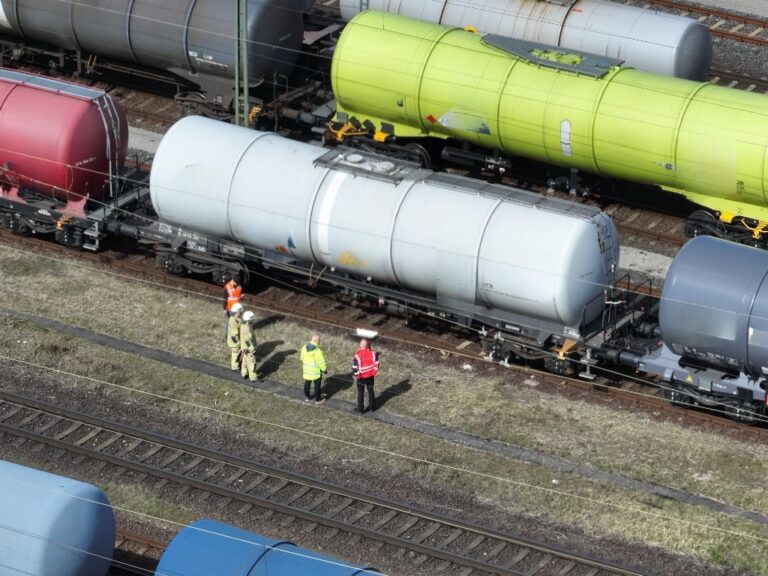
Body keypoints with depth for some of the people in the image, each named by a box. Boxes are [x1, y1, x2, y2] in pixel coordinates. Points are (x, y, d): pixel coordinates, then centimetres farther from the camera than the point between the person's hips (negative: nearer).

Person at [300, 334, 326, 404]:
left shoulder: (304, 347, -10)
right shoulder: (317, 351, -30)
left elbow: (302, 358, 6)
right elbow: (321, 362, -21)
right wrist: (324, 369, -4)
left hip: (306, 370, 6)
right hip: (316, 371, -6)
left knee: (307, 384, 23)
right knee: (317, 385, 13)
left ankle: (307, 397, 38)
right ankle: (317, 399, 25)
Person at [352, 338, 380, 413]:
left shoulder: (357, 356, -22)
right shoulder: (372, 354, -14)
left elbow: (355, 368, -18)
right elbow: (376, 364, -8)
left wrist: (356, 376, -2)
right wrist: (374, 373, 8)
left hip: (360, 378, -2)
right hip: (370, 376, 2)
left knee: (360, 393, 14)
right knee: (370, 391, 22)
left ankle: (360, 409, 20)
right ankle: (371, 407, 33)